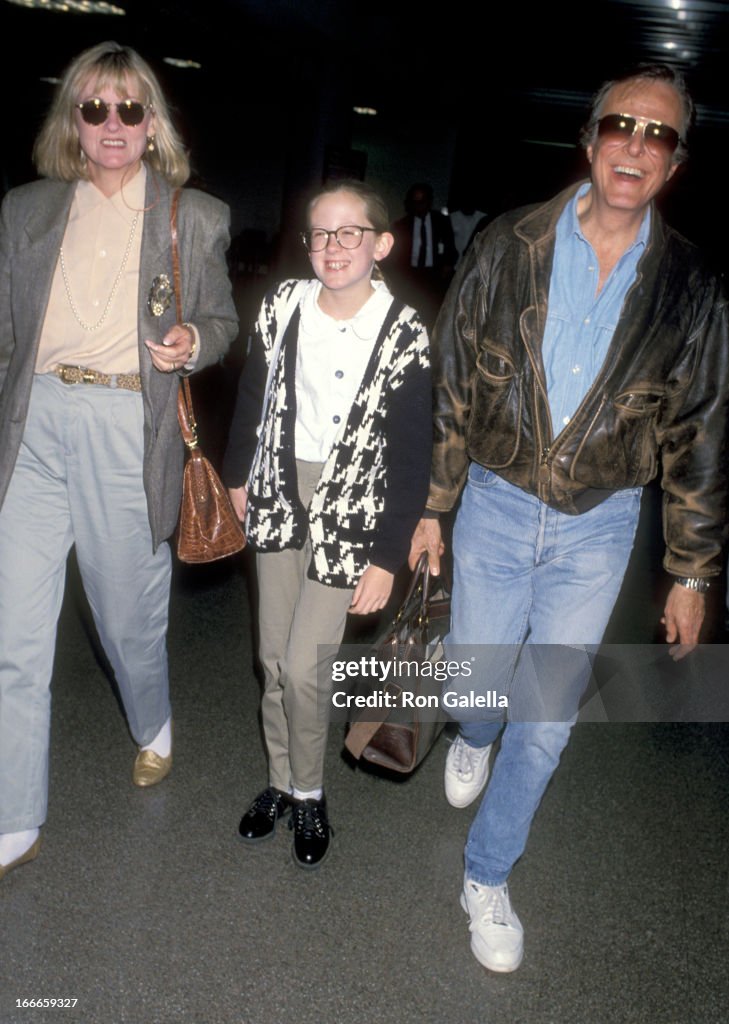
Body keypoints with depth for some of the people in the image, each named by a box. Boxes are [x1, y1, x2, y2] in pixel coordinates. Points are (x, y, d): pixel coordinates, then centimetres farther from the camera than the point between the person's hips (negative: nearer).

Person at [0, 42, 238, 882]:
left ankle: (152, 727, 46)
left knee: (130, 615, 12)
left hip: (129, 432, -1)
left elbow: (222, 322, 13)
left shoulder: (195, 218, 8)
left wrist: (191, 342, -10)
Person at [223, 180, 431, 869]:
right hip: (280, 497, 4)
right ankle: (280, 780, 33)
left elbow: (412, 457, -11)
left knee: (303, 666, -4)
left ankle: (308, 793, 22)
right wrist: (237, 475, 16)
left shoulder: (405, 335, -13)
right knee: (273, 657, 11)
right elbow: (253, 393, 11)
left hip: (351, 509, -4)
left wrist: (388, 558, -12)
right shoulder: (282, 305, -3)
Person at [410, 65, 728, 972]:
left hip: (599, 526, 0)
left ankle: (487, 878, 30)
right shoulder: (508, 247, -5)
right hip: (496, 505, 0)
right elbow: (451, 384, 0)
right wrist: (430, 505, 1)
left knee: (548, 711, 6)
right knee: (479, 682, 11)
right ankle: (474, 738, 53)